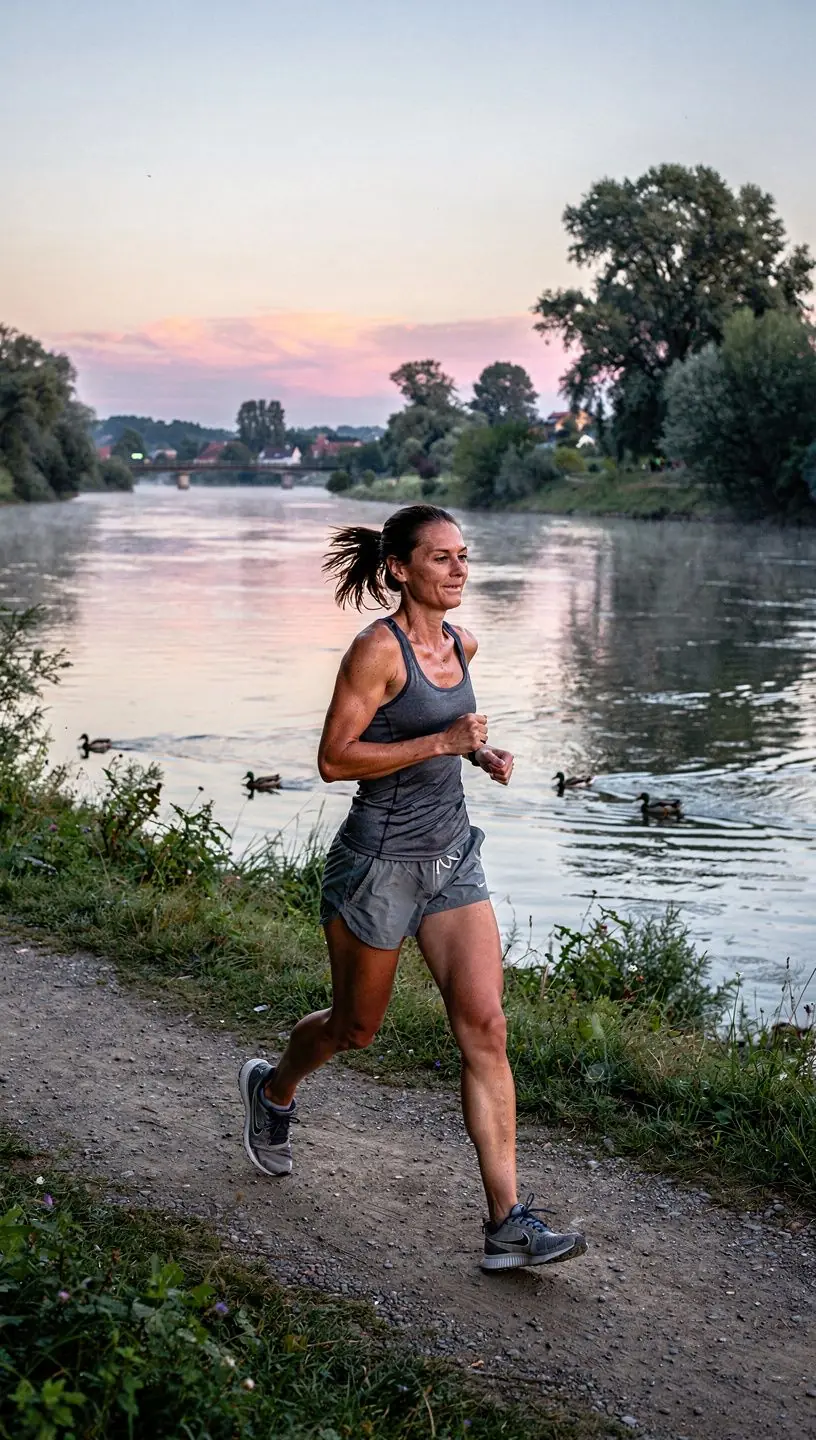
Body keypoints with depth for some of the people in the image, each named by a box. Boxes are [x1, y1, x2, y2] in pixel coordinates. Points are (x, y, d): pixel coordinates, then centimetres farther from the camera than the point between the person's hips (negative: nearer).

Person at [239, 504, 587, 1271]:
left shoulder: (461, 644, 6)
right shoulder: (377, 647, -16)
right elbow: (333, 758, -18)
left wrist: (482, 753, 5)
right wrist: (441, 742, -24)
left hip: (451, 857, 6)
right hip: (379, 860, -6)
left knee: (485, 1029, -5)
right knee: (356, 1028, 13)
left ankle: (507, 1223, -2)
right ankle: (272, 1089, 47)